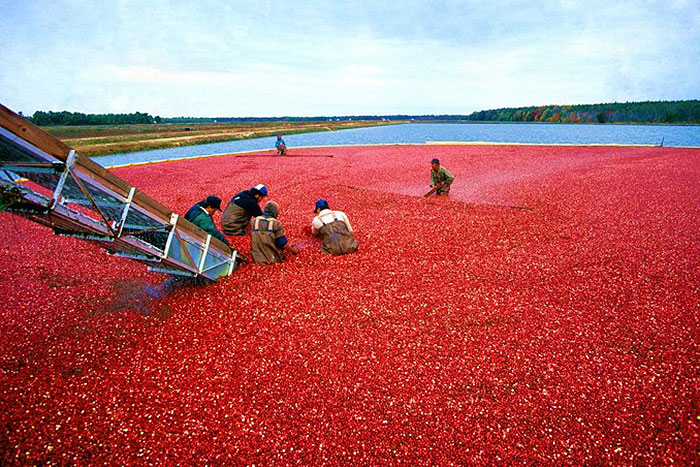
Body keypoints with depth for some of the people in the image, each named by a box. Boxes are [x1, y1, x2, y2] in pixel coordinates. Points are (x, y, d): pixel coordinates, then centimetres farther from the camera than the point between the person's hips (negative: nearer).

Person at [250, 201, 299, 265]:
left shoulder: (254, 221, 4)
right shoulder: (276, 224, -9)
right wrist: (293, 250, 12)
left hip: (258, 260, 4)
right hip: (273, 260, -4)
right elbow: (283, 244, -6)